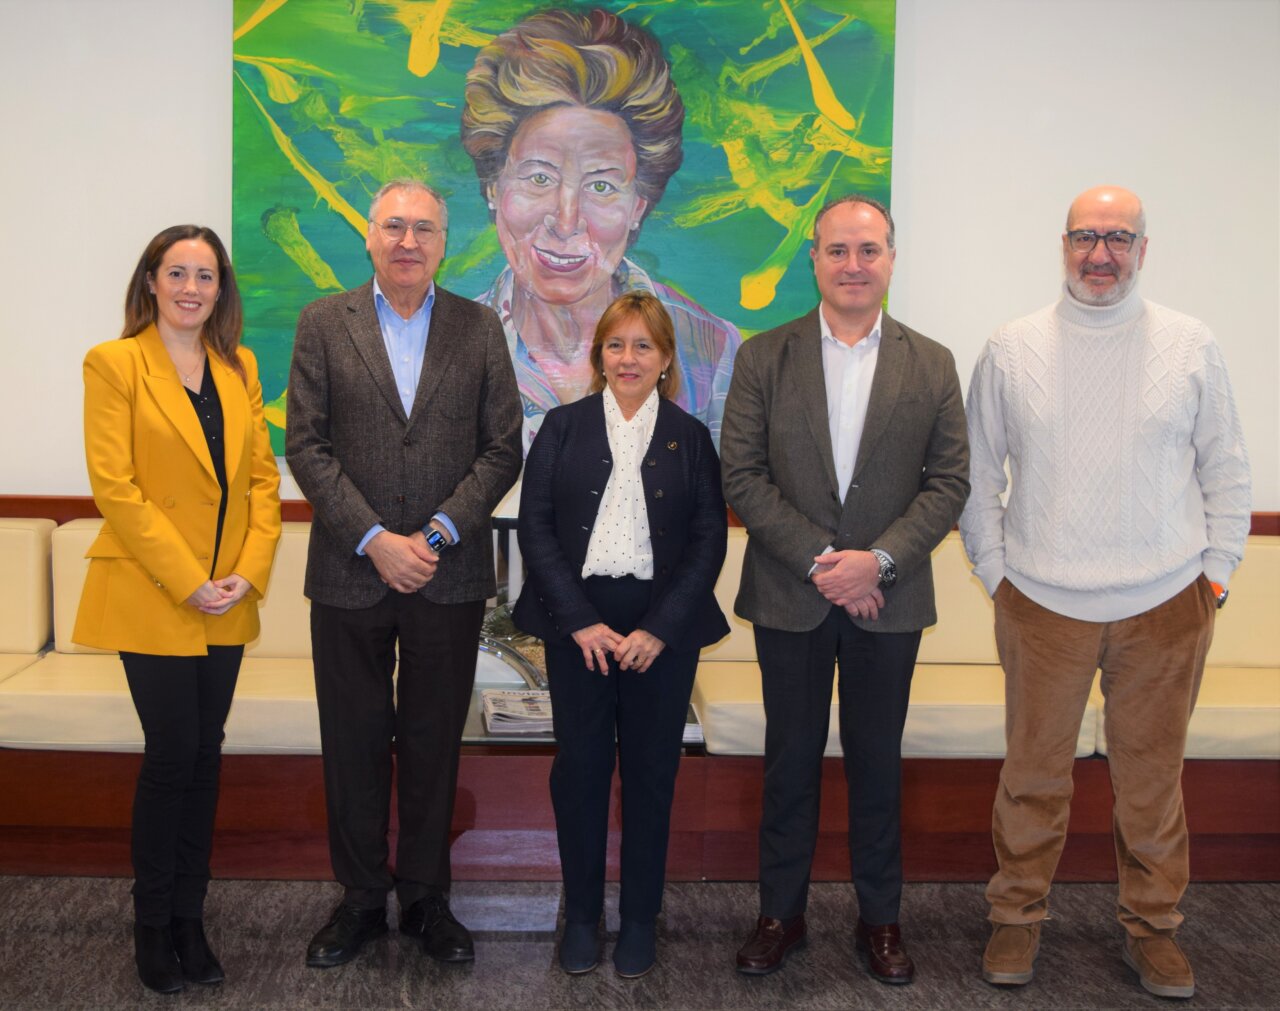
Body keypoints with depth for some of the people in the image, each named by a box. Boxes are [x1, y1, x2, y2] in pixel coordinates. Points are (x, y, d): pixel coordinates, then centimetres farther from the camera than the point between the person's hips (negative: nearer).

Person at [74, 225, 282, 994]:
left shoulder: (240, 367, 11)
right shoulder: (113, 364, -4)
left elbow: (263, 475, 9)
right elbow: (114, 485, -11)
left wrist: (250, 570, -5)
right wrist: (187, 582, -15)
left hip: (228, 600, 5)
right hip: (151, 596, -4)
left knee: (205, 756, 8)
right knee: (172, 754, -2)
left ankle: (190, 918, 20)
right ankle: (154, 924, 15)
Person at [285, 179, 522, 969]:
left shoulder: (479, 327, 5)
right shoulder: (324, 323, 3)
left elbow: (503, 448, 1)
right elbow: (305, 444, -2)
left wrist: (437, 534, -11)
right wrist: (374, 540, -12)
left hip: (448, 576, 0)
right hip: (350, 573, 0)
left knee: (435, 743, 9)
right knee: (355, 742, 9)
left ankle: (427, 900, 24)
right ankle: (361, 899, 24)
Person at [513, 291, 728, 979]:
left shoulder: (690, 438, 6)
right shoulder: (563, 427, 6)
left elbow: (709, 541, 1)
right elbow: (535, 527, -1)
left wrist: (658, 630, -10)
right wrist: (581, 622, -10)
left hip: (662, 629, 0)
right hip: (577, 623, 0)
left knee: (651, 770, 6)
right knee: (579, 767, 5)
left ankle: (640, 919, 21)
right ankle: (581, 914, 20)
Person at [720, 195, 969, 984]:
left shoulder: (932, 365, 3)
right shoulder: (764, 357, 0)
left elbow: (949, 481, -1)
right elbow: (742, 475, -5)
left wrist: (878, 559, -14)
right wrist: (819, 560, -13)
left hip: (888, 596, 1)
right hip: (789, 596, 0)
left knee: (878, 760, 11)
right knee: (791, 758, 10)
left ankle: (880, 918, 25)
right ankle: (781, 914, 24)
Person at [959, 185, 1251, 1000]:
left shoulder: (1192, 346, 2)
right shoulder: (1011, 350, 2)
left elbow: (1227, 472, 7)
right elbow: (978, 475, 6)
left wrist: (1216, 572, 2)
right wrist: (994, 569, 1)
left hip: (1167, 606, 0)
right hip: (1043, 604, 0)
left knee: (1153, 775, 11)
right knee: (1034, 772, 9)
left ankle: (1152, 925, 29)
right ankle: (1019, 917, 26)